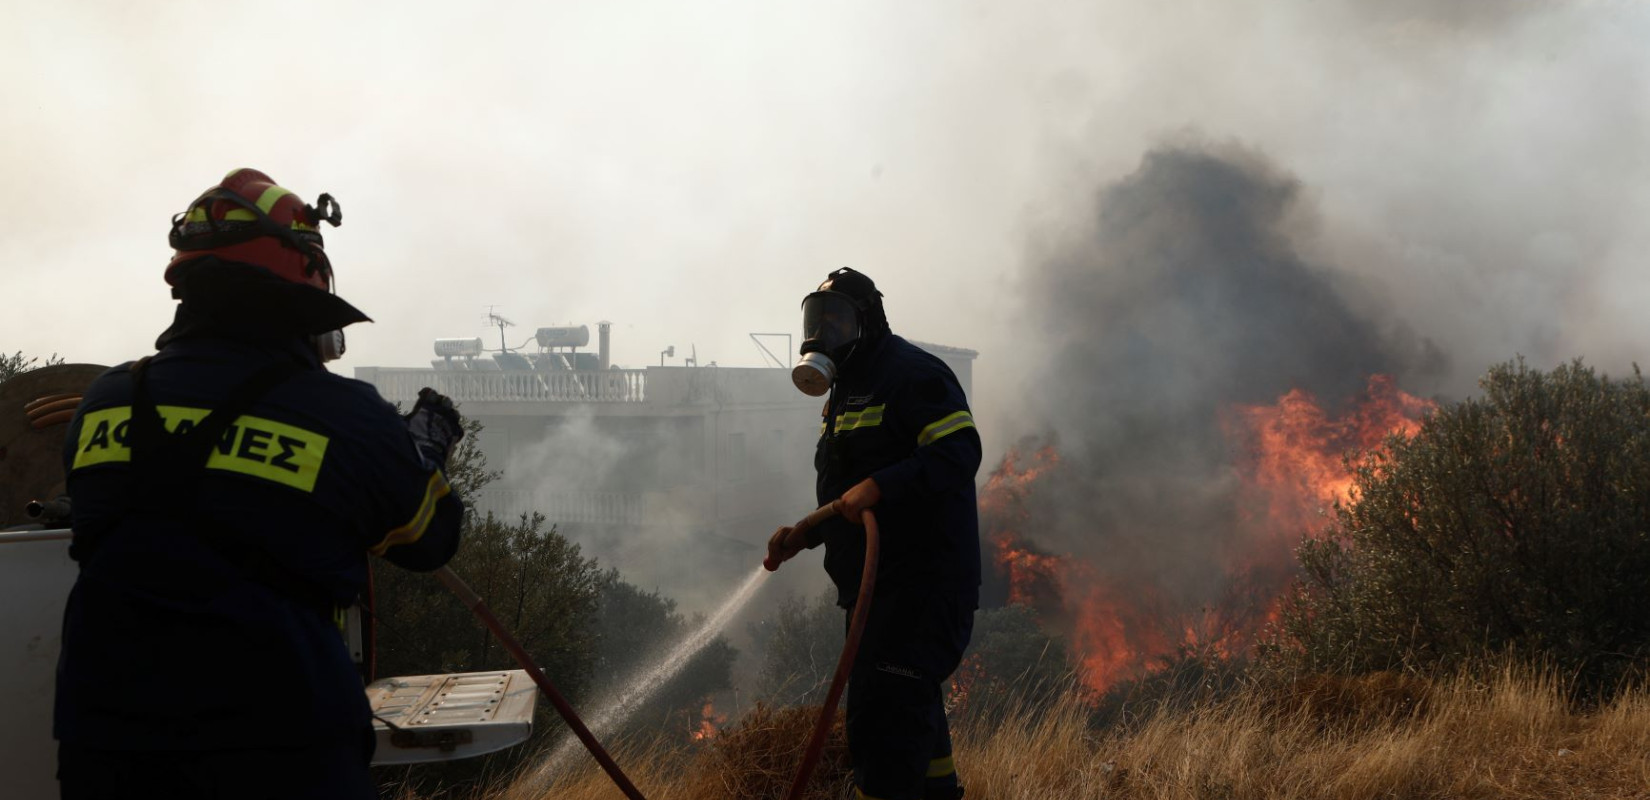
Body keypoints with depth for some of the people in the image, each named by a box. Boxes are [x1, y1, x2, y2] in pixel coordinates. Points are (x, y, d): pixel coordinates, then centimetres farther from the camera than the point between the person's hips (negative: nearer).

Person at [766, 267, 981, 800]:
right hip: (871, 586, 10)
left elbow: (959, 455, -22)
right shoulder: (845, 392, 21)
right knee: (913, 715, 19)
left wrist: (878, 485, -31)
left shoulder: (914, 375, -10)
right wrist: (803, 535, 13)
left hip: (921, 581, -10)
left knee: (882, 720, -16)